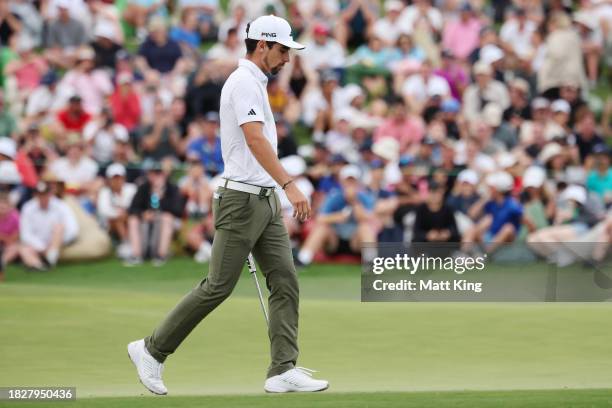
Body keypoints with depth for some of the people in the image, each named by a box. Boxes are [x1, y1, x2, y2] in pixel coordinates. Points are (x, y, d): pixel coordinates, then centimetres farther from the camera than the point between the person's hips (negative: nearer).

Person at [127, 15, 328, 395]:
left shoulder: (254, 83, 17)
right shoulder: (244, 82, -14)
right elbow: (255, 140, -28)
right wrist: (290, 185, -35)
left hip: (265, 200, 10)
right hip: (243, 199, -10)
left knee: (285, 281, 0)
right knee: (218, 287, -5)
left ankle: (284, 370, -3)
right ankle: (152, 350, 6)